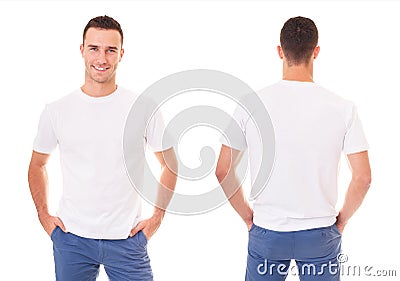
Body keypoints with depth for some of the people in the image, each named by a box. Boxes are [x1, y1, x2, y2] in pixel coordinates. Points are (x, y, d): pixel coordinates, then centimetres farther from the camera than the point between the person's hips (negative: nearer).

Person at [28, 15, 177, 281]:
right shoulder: (56, 111, 1)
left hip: (126, 239, -1)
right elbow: (37, 165, 15)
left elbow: (170, 165, 7)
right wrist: (43, 215, 7)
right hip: (71, 239, 1)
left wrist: (157, 217, 2)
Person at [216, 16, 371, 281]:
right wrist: (342, 219, 8)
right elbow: (363, 177, -8)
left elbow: (223, 172, -3)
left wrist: (248, 217, 9)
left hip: (266, 234, 1)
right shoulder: (342, 108, -8)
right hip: (320, 236, 0)